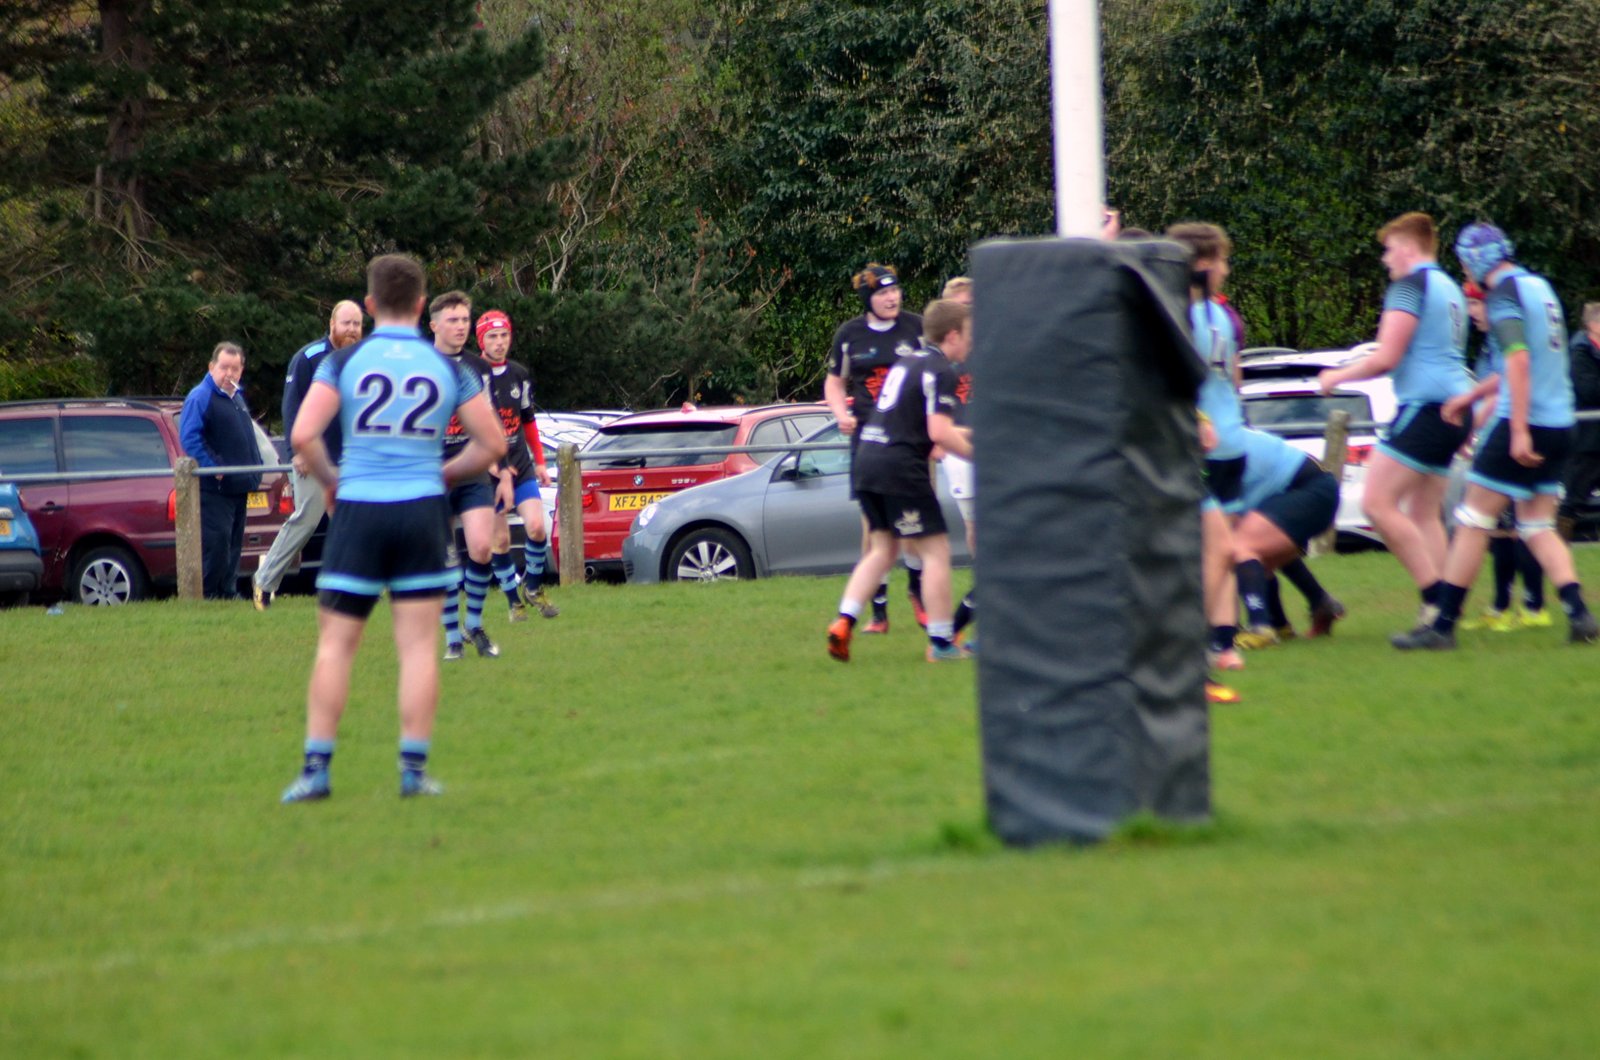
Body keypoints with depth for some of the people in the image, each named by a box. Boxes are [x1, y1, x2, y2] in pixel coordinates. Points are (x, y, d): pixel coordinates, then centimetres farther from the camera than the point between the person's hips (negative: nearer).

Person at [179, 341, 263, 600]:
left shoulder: (237, 398, 19)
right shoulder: (201, 397, -10)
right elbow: (190, 438, -20)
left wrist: (255, 468, 17)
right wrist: (212, 468, -24)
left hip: (239, 487, 9)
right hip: (213, 489, -9)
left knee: (234, 543, 11)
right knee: (216, 541, -12)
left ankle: (229, 591, 16)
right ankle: (208, 594, -8)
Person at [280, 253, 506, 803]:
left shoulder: (344, 362, 0)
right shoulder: (449, 368, 4)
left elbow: (303, 435, -10)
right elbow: (492, 445, 6)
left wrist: (331, 480, 7)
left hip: (358, 510, -1)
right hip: (423, 510, 1)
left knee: (335, 645, 4)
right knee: (418, 646, 3)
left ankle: (316, 768, 1)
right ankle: (414, 769, -1)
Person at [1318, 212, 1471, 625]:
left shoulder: (1410, 286, -9)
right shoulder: (1451, 289, 20)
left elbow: (1386, 358, -14)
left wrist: (1338, 376, 0)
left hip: (1424, 406, -10)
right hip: (1455, 407, 10)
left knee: (1378, 502, -12)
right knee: (1425, 515, 10)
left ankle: (1435, 595, -18)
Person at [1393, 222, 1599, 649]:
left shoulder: (1503, 294, -9)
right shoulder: (1541, 287, 16)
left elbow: (1518, 359, -21)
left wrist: (1519, 430, -25)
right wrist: (1471, 396, 33)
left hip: (1525, 424, -8)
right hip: (1560, 425, 8)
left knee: (1473, 522, -3)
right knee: (1538, 527, 12)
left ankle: (1443, 626, -3)